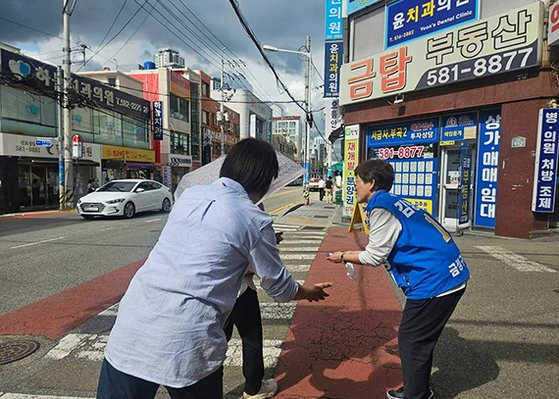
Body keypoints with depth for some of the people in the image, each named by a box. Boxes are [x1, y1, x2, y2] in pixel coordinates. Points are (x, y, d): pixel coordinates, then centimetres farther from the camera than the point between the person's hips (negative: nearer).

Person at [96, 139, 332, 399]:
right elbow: (279, 287, 7)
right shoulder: (255, 220, -4)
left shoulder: (189, 194, 11)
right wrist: (311, 292, 29)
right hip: (186, 339, -4)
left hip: (132, 324, 5)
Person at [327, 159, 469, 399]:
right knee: (421, 340, 21)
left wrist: (344, 257, 2)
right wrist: (355, 256, 17)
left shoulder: (381, 208, -15)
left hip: (434, 281, -10)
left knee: (411, 341, 4)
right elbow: (386, 250, 18)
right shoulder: (394, 203, 14)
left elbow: (375, 256, -13)